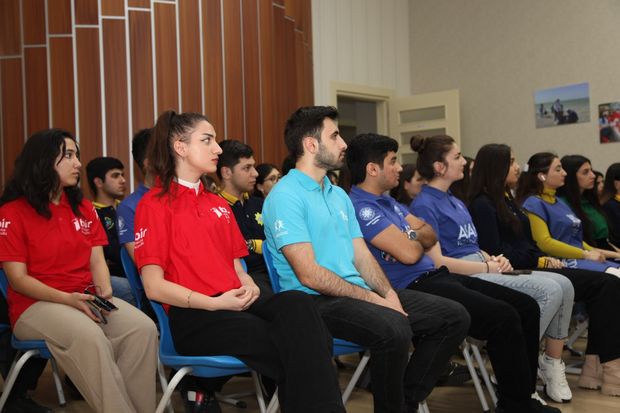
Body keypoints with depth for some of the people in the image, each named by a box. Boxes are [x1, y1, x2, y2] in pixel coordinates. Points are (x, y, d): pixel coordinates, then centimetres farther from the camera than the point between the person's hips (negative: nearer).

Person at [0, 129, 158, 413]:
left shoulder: (83, 208, 14)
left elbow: (97, 261, 9)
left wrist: (105, 292, -13)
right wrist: (67, 299, -21)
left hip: (87, 299, 5)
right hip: (36, 304, -5)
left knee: (143, 329, -24)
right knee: (89, 338, -36)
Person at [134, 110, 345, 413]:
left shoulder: (219, 205, 25)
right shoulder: (154, 204, 2)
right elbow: (154, 286, -6)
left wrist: (249, 286, 0)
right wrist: (216, 303, -16)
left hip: (236, 305, 6)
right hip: (193, 317, -6)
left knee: (296, 303, -29)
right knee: (293, 344, -30)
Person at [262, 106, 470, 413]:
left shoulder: (339, 195, 19)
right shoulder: (285, 197, -11)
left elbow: (362, 256, 15)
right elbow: (310, 275, -18)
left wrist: (388, 293, -5)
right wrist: (374, 300, -15)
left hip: (358, 291, 9)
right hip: (316, 300, -9)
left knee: (453, 317, 1)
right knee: (393, 329, -35)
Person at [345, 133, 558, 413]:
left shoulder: (387, 201, 20)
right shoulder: (361, 208, -13)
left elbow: (430, 235, 19)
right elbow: (409, 253, -20)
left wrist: (409, 236, -4)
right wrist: (418, 239, 4)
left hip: (434, 275, 11)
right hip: (413, 288, -11)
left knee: (527, 307, 4)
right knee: (504, 317, -24)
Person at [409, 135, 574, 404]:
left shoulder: (456, 202, 21)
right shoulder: (424, 205, -8)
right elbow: (435, 261, -16)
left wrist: (494, 259, 2)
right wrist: (488, 267, -14)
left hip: (481, 269, 9)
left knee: (563, 285, -6)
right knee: (549, 290, -21)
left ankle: (553, 363, 1)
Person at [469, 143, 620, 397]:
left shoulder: (506, 200, 21)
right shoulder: (482, 205, -6)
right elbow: (495, 253, -14)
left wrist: (545, 259, 1)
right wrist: (540, 261, -8)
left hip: (529, 267, 9)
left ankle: (594, 366, -12)